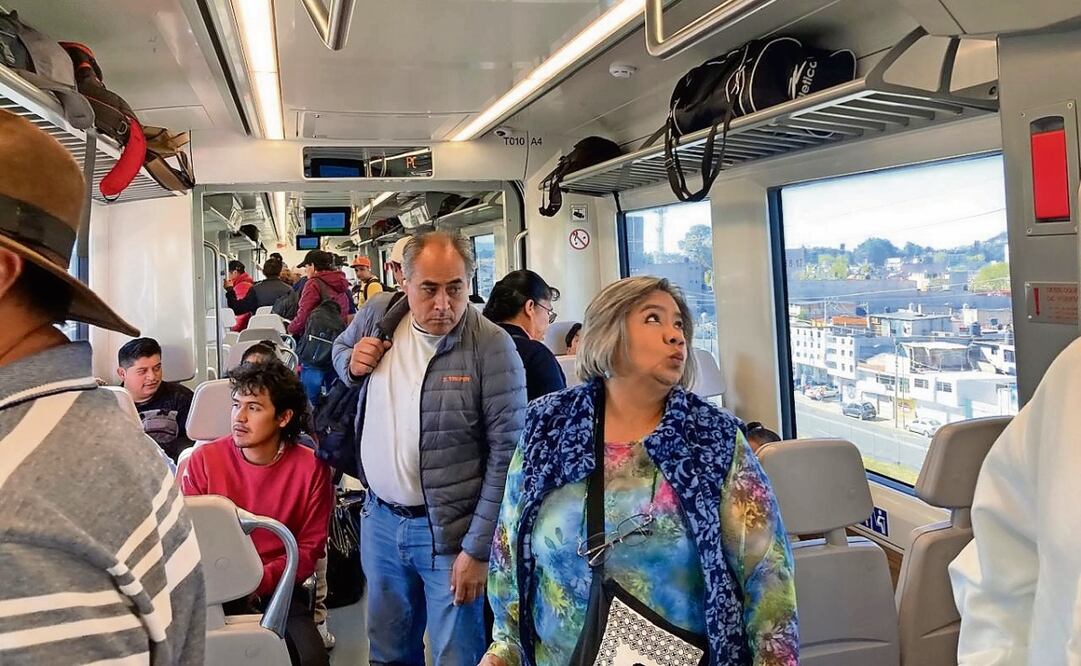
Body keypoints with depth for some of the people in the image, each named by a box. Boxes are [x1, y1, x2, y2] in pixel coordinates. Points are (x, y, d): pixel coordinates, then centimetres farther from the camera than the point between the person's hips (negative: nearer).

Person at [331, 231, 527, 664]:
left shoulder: (491, 346, -17)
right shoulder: (378, 315, -2)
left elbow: (507, 451, -16)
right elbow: (339, 349, 21)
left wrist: (479, 547, -17)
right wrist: (351, 363, -4)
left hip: (449, 531, -5)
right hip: (380, 519, 5)